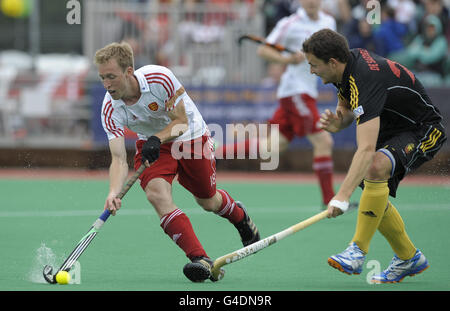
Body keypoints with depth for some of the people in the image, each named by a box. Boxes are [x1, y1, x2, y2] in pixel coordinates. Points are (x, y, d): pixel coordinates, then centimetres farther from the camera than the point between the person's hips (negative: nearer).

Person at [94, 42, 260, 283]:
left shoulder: (160, 78, -33)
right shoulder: (110, 110, -25)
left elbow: (181, 122, -23)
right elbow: (119, 158, -27)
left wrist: (157, 139, -42)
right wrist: (113, 192, -45)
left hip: (191, 137, -1)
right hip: (152, 142, 1)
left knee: (208, 202, 12)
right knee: (157, 193, -27)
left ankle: (239, 215, 51)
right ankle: (200, 259, -28)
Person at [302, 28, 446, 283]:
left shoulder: (366, 81, -35)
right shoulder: (347, 64, -6)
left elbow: (366, 150, -43)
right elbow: (347, 108, 14)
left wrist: (342, 196, -50)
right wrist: (338, 122, -13)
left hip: (424, 132, -10)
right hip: (394, 128, 10)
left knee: (376, 167, -34)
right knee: (374, 195, 4)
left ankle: (358, 251, -28)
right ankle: (409, 258, 21)